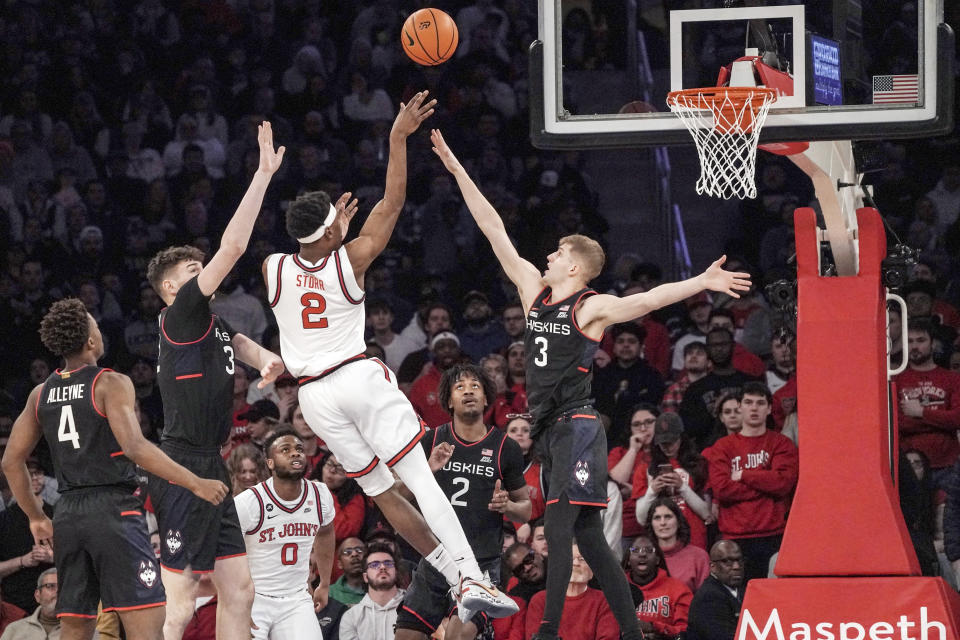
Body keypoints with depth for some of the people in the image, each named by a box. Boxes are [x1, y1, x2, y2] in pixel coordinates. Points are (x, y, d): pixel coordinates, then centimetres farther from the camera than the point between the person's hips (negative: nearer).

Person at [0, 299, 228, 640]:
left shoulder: (42, 394, 12)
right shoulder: (111, 384, -7)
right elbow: (135, 447, -20)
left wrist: (36, 518, 25)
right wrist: (196, 484, -18)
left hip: (68, 514, 7)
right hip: (114, 509, -7)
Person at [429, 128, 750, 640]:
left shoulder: (592, 307, -5)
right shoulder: (534, 290, 13)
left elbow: (648, 299, -18)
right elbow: (494, 230, 14)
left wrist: (701, 283, -32)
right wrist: (457, 171, 14)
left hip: (577, 425, -7)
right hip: (550, 426, 7)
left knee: (559, 526, -15)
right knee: (586, 534, 8)